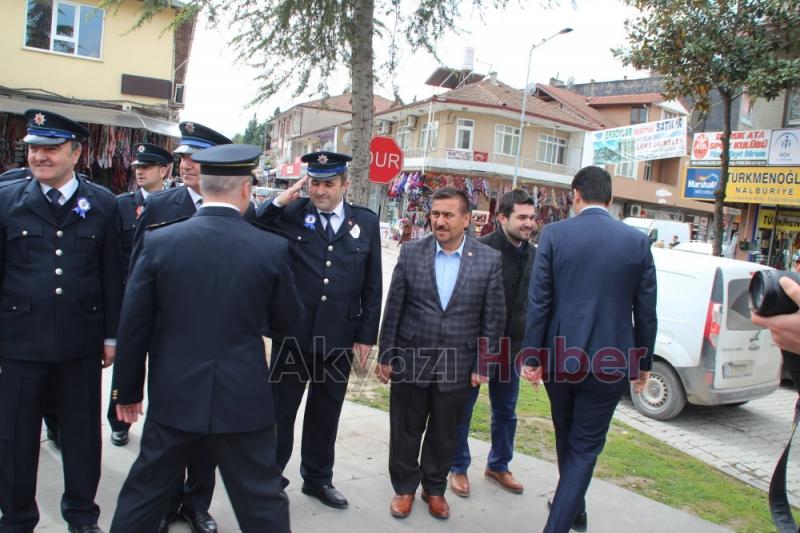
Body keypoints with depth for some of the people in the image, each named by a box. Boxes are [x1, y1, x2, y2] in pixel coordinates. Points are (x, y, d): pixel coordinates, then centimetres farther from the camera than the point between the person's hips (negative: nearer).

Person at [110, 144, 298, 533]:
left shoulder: (159, 241, -7)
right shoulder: (272, 248, -10)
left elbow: (133, 325, -2)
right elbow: (287, 323, 1)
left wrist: (127, 389, 11)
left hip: (174, 397, 2)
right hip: (244, 399, -1)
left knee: (143, 493, 21)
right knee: (262, 502, 13)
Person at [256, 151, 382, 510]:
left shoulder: (366, 222, 3)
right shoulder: (289, 214, -2)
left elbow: (372, 285, 4)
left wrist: (366, 335, 1)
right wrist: (278, 202, -16)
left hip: (340, 338, 2)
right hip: (293, 333, -2)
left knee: (326, 413, 17)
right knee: (280, 408, 12)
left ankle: (318, 478, 35)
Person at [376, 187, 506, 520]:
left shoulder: (489, 260, -5)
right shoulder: (411, 253, -4)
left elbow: (493, 318, -1)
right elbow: (393, 308, 0)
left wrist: (482, 366, -2)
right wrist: (385, 356, 0)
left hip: (458, 365, 0)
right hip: (410, 361, 0)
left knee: (444, 434, 15)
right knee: (406, 430, 13)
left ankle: (435, 488, 38)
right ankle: (405, 487, 35)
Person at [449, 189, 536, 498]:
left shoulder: (533, 255, 4)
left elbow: (532, 301, 11)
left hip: (512, 345, 6)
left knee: (506, 412, 18)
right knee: (462, 408, 10)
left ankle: (498, 466, 37)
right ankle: (458, 468, 27)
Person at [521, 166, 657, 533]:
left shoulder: (554, 234, -6)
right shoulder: (637, 241, -3)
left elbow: (538, 301, -8)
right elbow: (646, 310, 1)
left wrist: (533, 357, -1)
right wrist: (644, 362, 13)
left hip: (561, 356, 1)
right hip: (609, 362, -1)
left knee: (567, 438, 23)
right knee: (585, 447, 9)